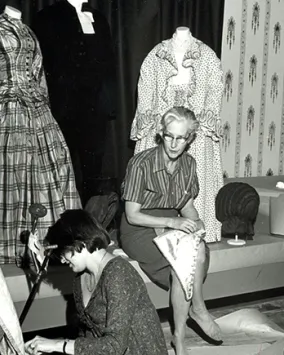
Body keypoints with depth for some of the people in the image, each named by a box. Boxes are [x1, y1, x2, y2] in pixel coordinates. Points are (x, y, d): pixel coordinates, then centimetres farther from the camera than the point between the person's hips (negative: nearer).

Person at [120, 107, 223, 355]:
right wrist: (172, 222, -26)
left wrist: (196, 223, -14)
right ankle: (198, 308, -5)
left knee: (199, 250, -26)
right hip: (139, 230, -5)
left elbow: (187, 205, 8)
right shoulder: (141, 164, -18)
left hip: (171, 226, 5)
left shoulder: (189, 163, 0)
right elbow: (132, 215, -16)